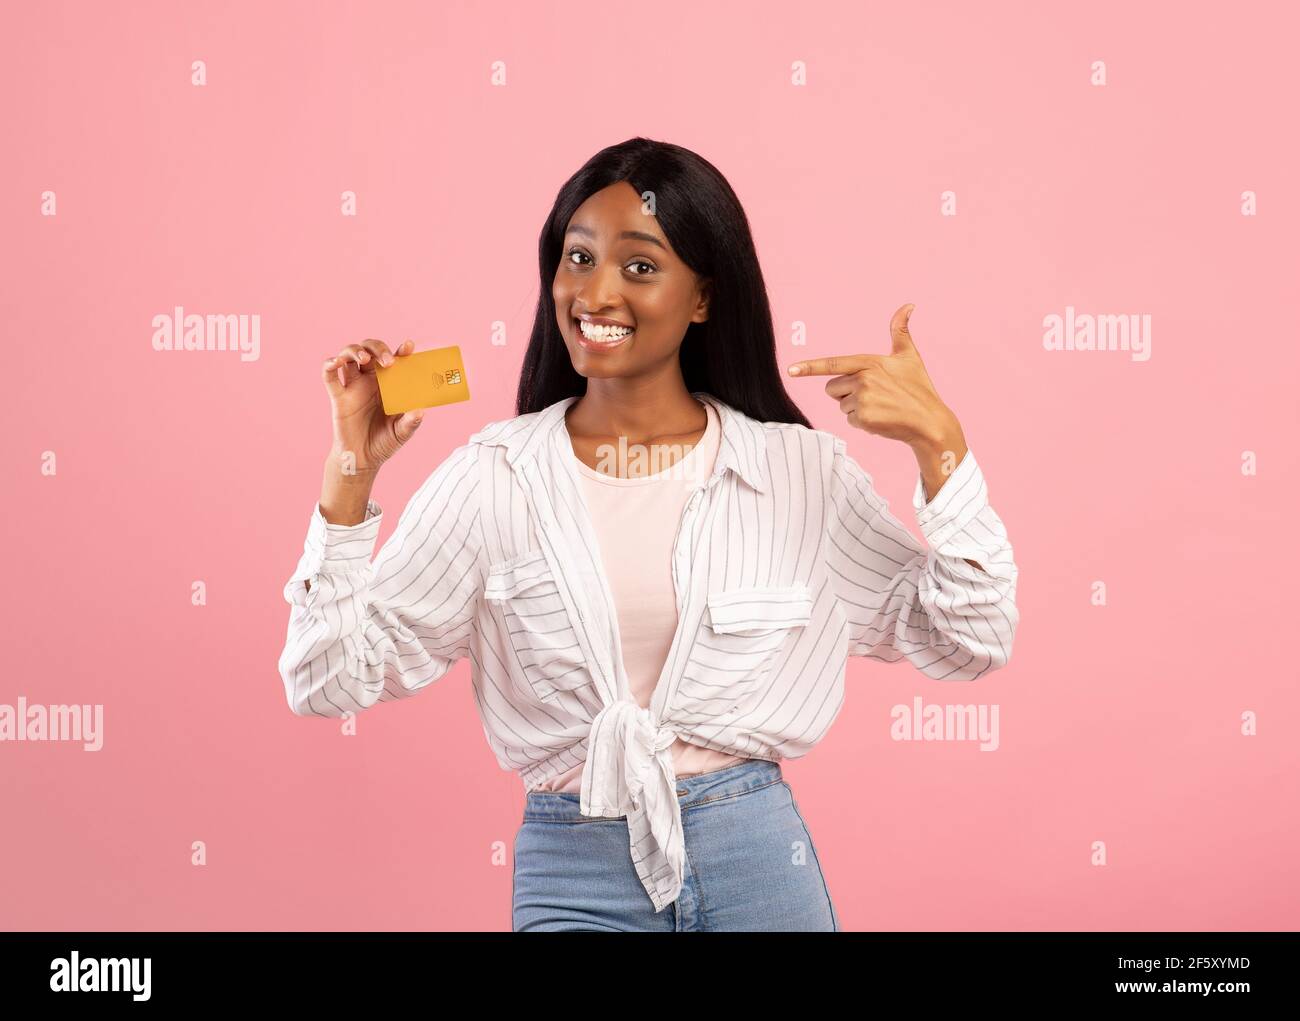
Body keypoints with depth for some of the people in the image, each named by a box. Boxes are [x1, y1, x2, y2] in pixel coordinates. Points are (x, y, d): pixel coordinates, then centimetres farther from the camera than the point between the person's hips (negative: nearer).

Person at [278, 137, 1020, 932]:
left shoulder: (799, 471, -1)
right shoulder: (490, 478, -1)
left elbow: (967, 646, -2)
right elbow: (328, 680, -2)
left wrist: (938, 443, -11)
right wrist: (351, 473, -9)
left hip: (756, 865, 1)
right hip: (570, 876, 0)